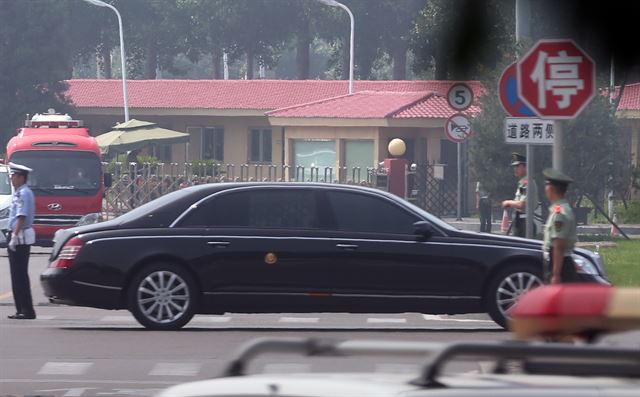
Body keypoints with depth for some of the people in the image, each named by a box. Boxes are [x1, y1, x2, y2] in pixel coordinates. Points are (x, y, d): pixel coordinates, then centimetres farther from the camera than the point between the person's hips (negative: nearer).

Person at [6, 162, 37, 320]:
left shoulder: (24, 193, -14)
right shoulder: (19, 193, 16)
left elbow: (22, 217, -21)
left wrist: (15, 236, -23)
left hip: (21, 238, -10)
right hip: (16, 237, 10)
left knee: (20, 275, -8)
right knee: (17, 274, 11)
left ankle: (26, 310, -7)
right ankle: (22, 309, 15)